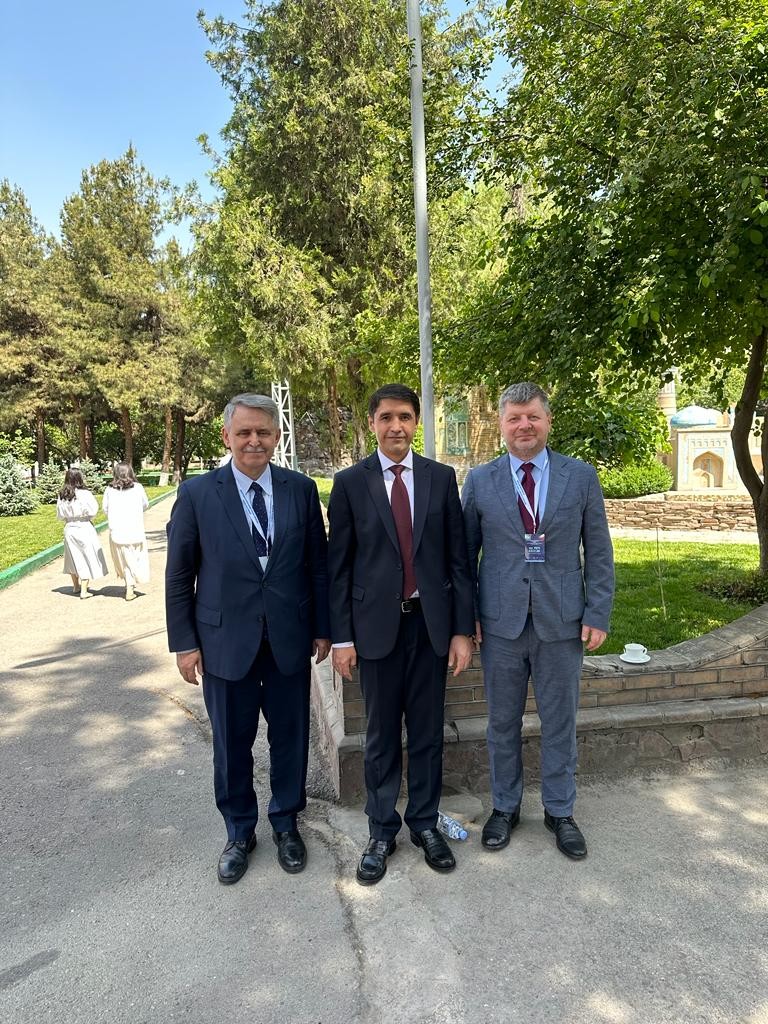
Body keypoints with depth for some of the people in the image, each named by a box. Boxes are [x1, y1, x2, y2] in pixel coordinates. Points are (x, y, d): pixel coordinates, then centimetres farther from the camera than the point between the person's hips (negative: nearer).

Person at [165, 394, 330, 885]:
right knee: (232, 744, 13)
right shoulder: (197, 493, -5)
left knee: (290, 737, 14)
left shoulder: (302, 489, -1)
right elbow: (179, 574, -1)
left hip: (289, 638, 1)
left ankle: (286, 824, 38)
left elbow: (318, 564, 3)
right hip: (225, 639, -1)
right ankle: (240, 832, 37)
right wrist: (184, 642, -2)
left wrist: (323, 628, 4)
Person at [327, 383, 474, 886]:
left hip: (431, 622, 2)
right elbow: (339, 565, -1)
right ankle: (381, 832, 29)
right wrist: (342, 636, -4)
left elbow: (458, 557, 2)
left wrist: (463, 630, -2)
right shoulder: (350, 482, -2)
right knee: (381, 735, 11)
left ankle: (425, 823, 33)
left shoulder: (441, 478, 1)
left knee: (428, 731, 14)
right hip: (377, 624, -1)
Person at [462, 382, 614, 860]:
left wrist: (598, 615, -3)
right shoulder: (479, 480, 1)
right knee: (503, 722, 14)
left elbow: (599, 552, 2)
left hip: (562, 623, 0)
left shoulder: (581, 476, 0)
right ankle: (505, 807, 33)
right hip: (500, 622, 0)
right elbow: (465, 553, 4)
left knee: (560, 723, 13)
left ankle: (560, 812, 33)